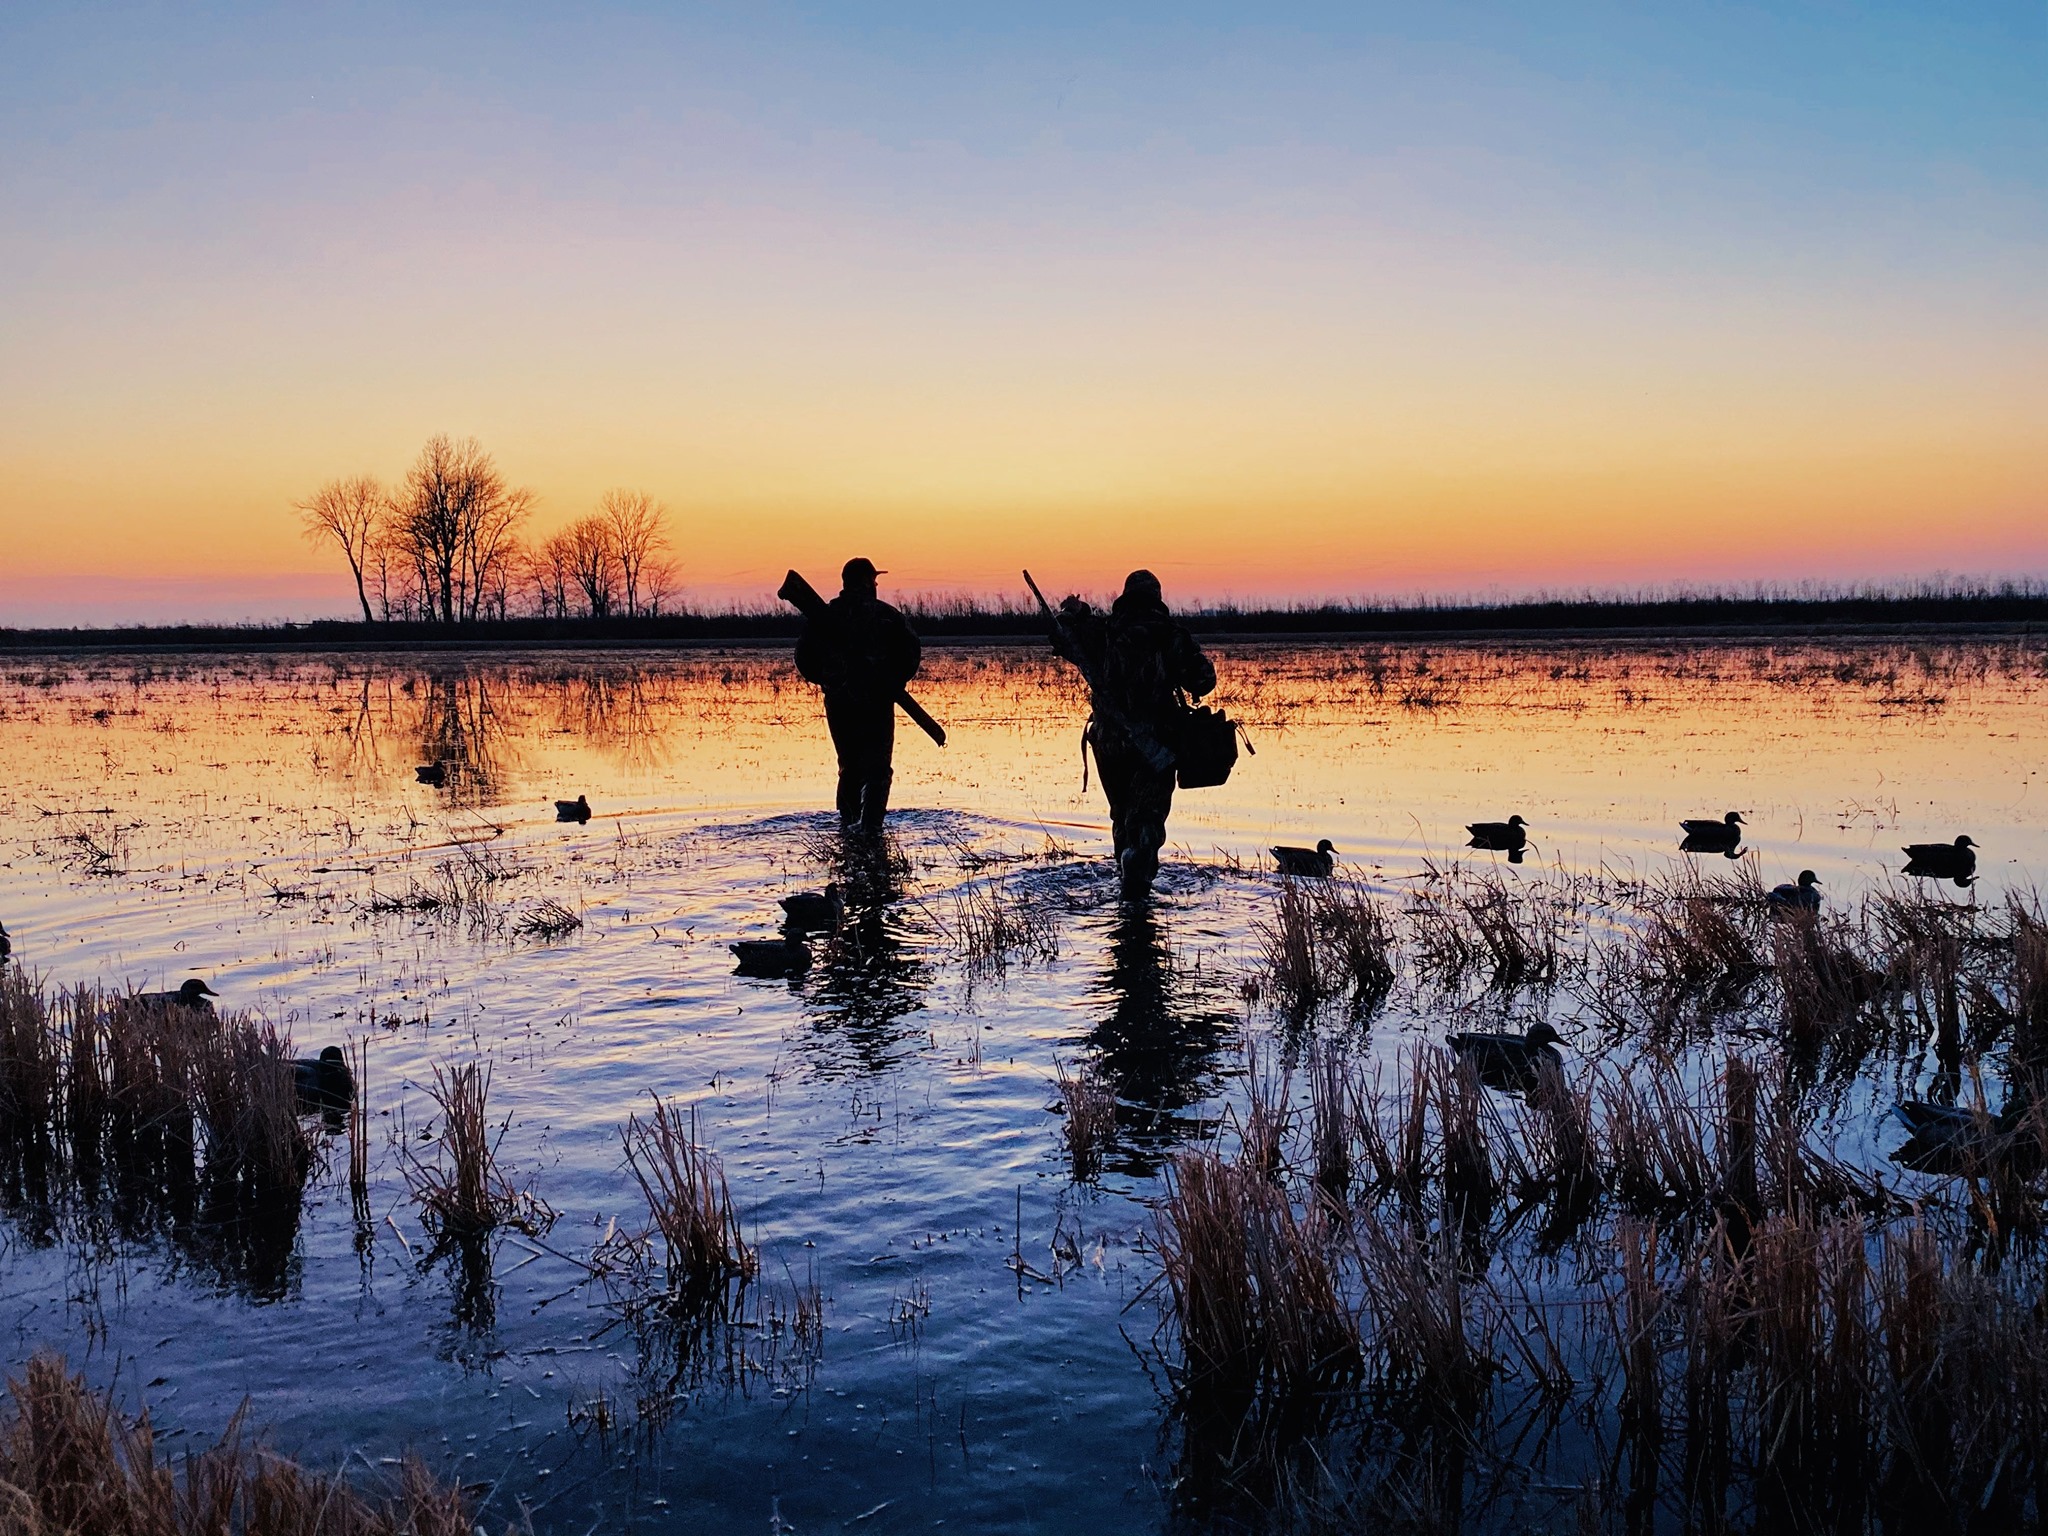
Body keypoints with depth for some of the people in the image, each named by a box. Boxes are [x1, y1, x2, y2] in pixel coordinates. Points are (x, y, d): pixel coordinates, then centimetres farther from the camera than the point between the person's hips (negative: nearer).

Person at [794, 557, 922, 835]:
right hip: (878, 703, -3)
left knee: (849, 766, 18)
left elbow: (804, 656, 5)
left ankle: (848, 822, 16)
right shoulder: (886, 615, -2)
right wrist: (894, 682, 10)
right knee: (878, 769, 4)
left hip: (838, 703, 3)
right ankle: (871, 826, -6)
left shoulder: (823, 615, 4)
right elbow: (911, 650, -5)